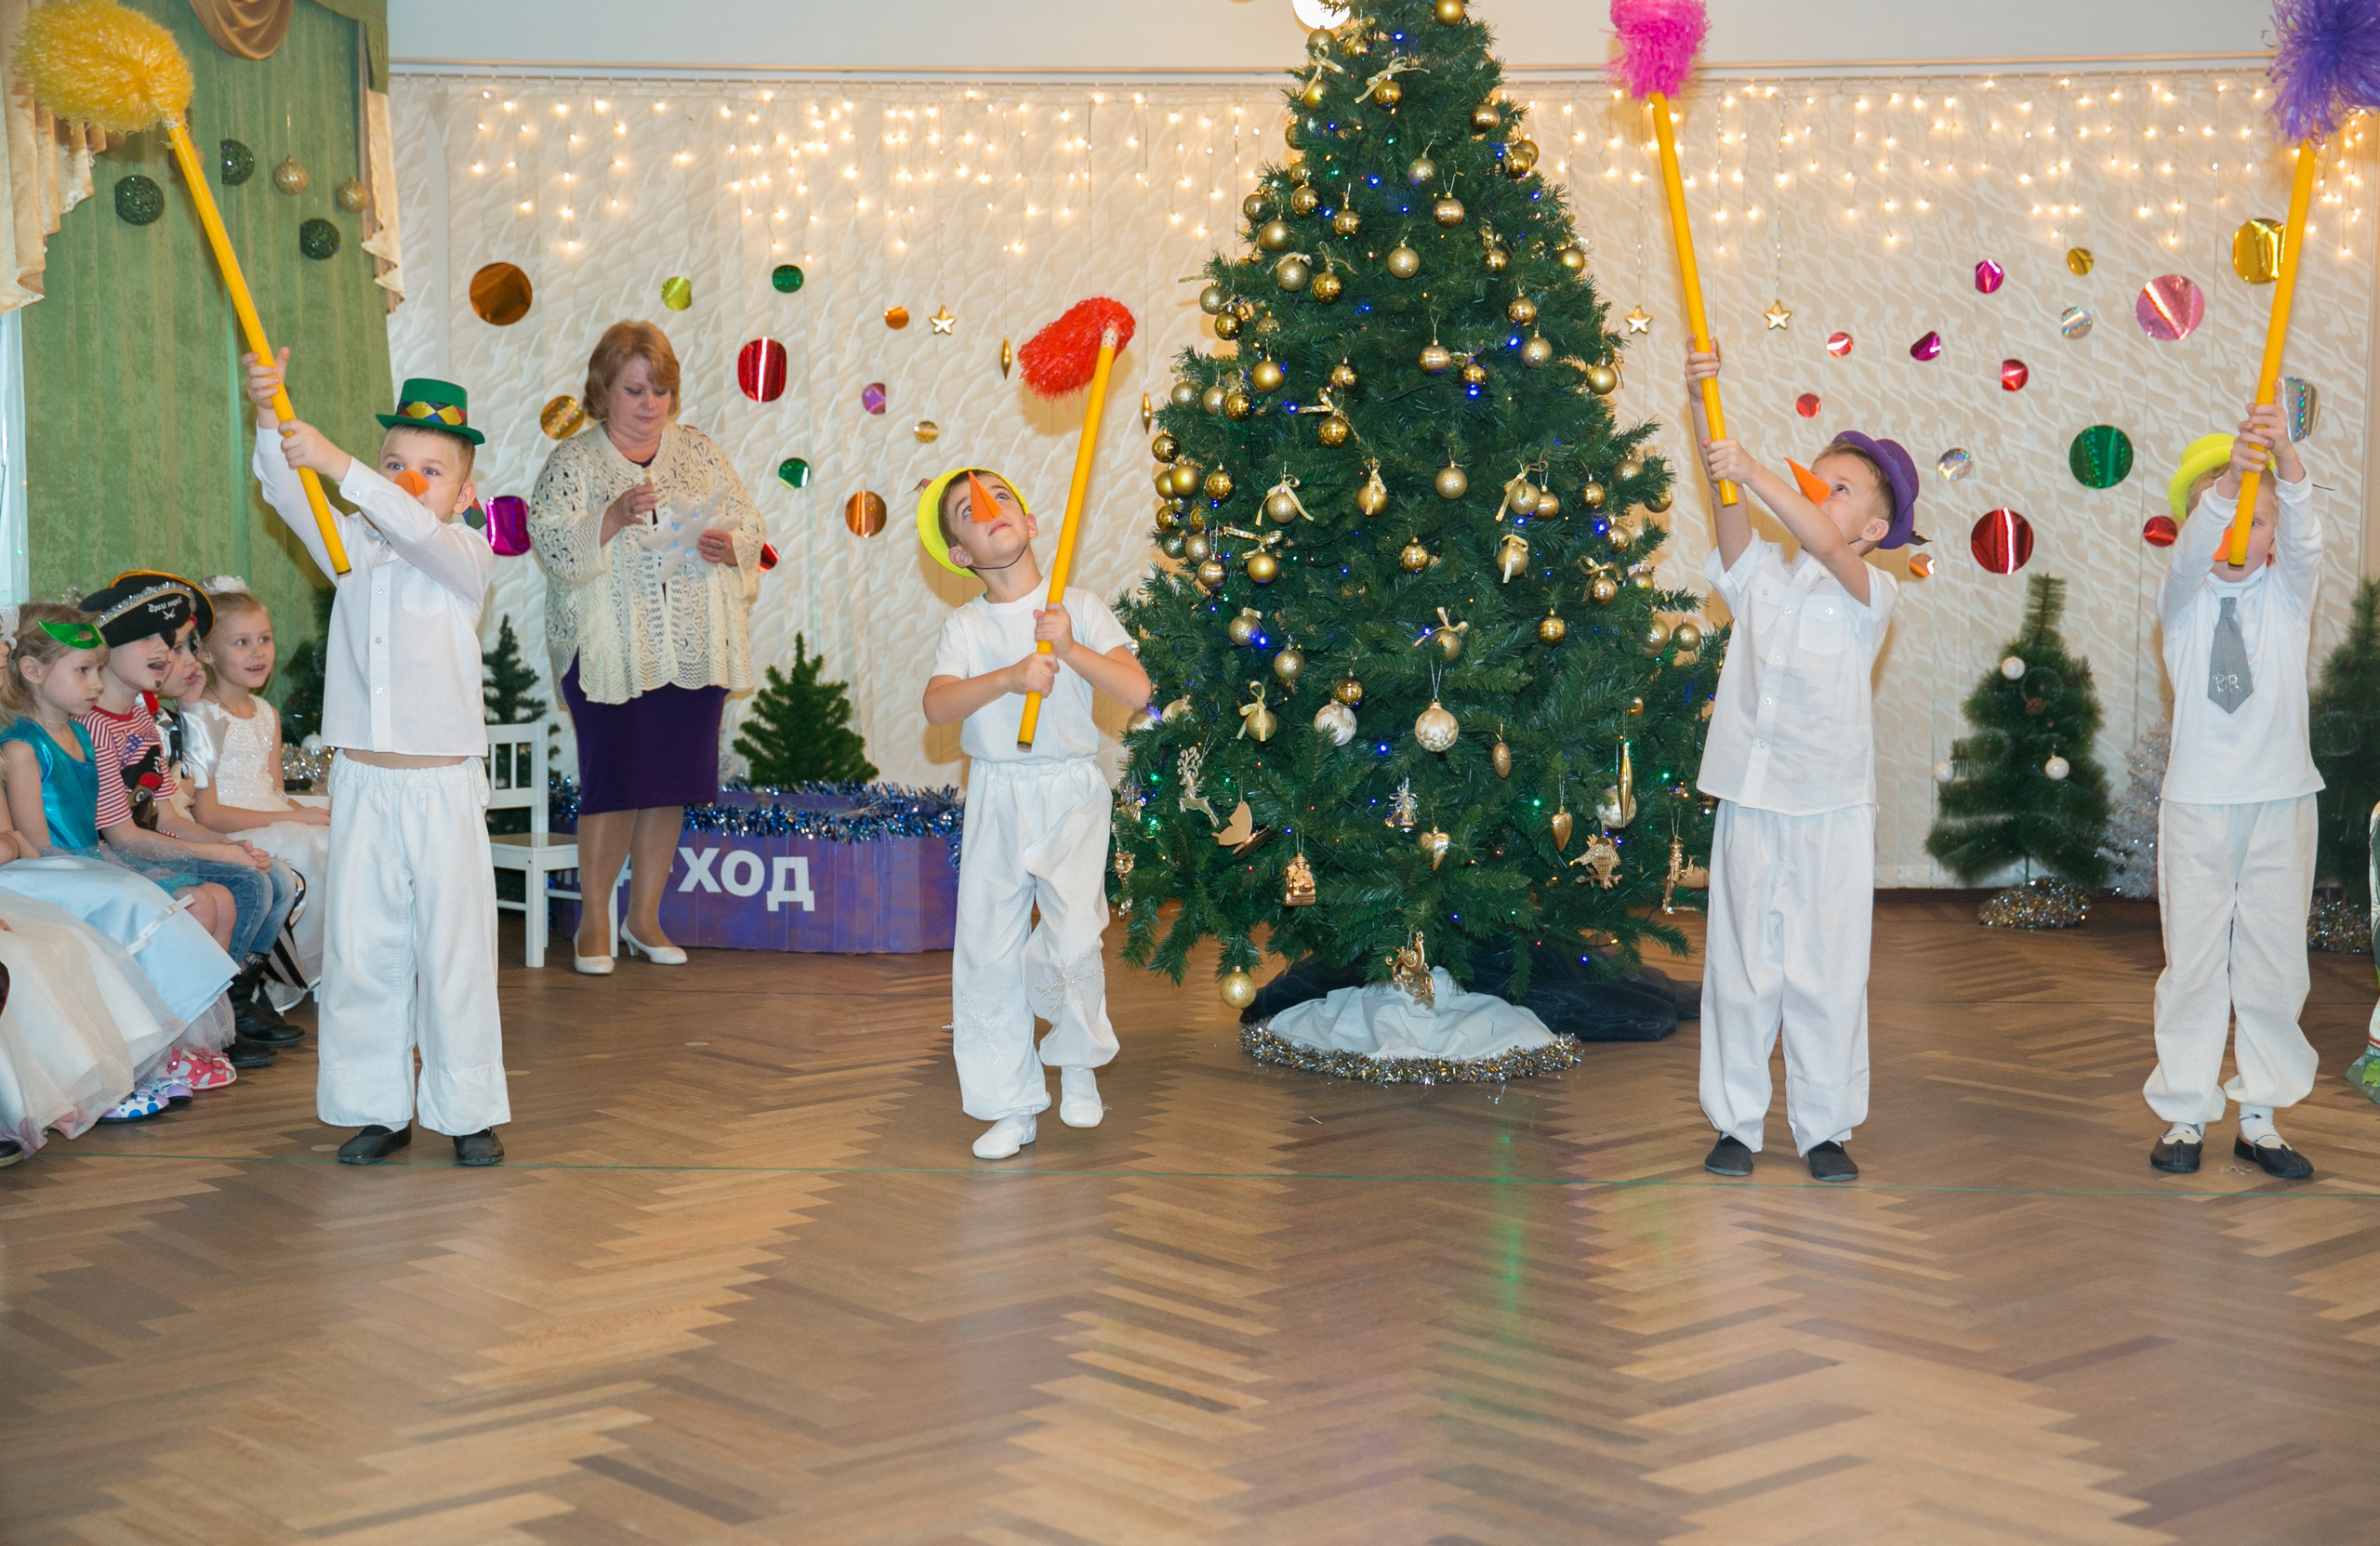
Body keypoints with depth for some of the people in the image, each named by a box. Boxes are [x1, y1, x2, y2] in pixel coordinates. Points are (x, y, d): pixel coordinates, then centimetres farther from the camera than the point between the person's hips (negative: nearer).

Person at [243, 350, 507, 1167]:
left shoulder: (467, 556, -3)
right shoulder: (351, 548, 8)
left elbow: (416, 530, -24)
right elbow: (287, 495, -6)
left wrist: (340, 465, -35)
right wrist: (269, 415, -24)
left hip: (443, 787, -3)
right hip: (362, 785, 3)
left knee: (454, 951, 2)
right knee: (359, 950, 6)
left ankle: (469, 1110, 12)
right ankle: (375, 1107, 16)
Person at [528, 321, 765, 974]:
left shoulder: (698, 450, 11)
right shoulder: (574, 461, 1)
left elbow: (748, 523, 12)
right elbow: (550, 540, -11)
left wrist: (729, 544, -10)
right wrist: (614, 517, -26)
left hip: (693, 649, 4)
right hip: (610, 650, -4)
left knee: (672, 783, 7)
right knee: (613, 782, -6)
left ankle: (645, 915, 20)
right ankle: (593, 920, 10)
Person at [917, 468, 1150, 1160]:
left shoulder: (1080, 608, -1)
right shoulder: (965, 627, 1)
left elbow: (1137, 691, -11)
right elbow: (937, 705, -16)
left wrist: (1070, 648, -21)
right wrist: (1009, 676, -29)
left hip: (1070, 795, -2)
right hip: (996, 794, 2)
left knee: (1073, 941, -11)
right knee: (988, 952, 2)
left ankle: (1077, 1060, 19)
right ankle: (1012, 1106, 14)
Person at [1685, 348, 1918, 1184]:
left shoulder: (1868, 595, -3)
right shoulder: (1759, 576, 6)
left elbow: (1826, 547, -24)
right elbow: (1726, 499, -9)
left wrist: (1757, 473, -33)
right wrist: (1703, 408, -22)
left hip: (1831, 810, -2)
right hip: (1749, 802, 2)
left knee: (1828, 973, 4)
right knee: (1740, 966, 7)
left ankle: (1825, 1128, 15)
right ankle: (1736, 1121, 17)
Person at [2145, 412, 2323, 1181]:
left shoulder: (2288, 592, 3)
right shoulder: (2184, 598, 1)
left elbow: (2304, 538, -18)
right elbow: (2193, 554, -22)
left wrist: (2285, 462, -40)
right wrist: (2228, 477, -43)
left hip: (2280, 802, 1)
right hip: (2197, 804, -1)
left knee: (2274, 965, 6)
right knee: (2193, 964, 3)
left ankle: (2259, 1117, 16)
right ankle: (2185, 1114, 12)